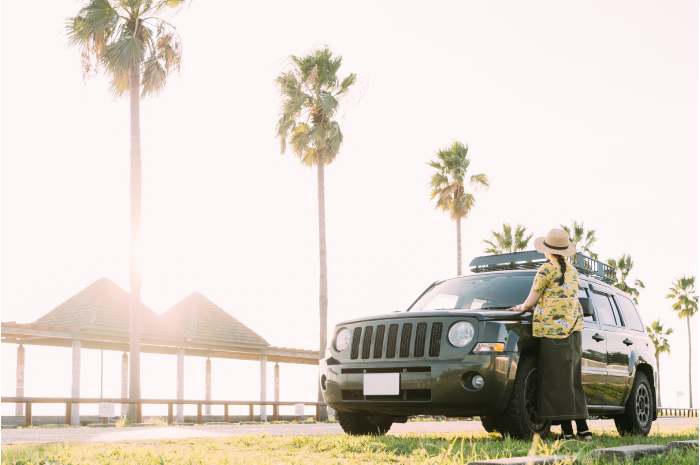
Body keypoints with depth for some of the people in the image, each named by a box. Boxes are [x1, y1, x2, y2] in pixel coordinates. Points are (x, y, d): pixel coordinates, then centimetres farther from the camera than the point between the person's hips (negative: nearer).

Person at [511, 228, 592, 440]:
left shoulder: (547, 269, -5)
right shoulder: (572, 271, 17)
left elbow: (534, 296, 2)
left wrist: (523, 307, 23)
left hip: (553, 327, -7)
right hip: (574, 327, 8)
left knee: (558, 381, -6)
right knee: (572, 380, 12)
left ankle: (567, 430, -10)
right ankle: (583, 428, 10)